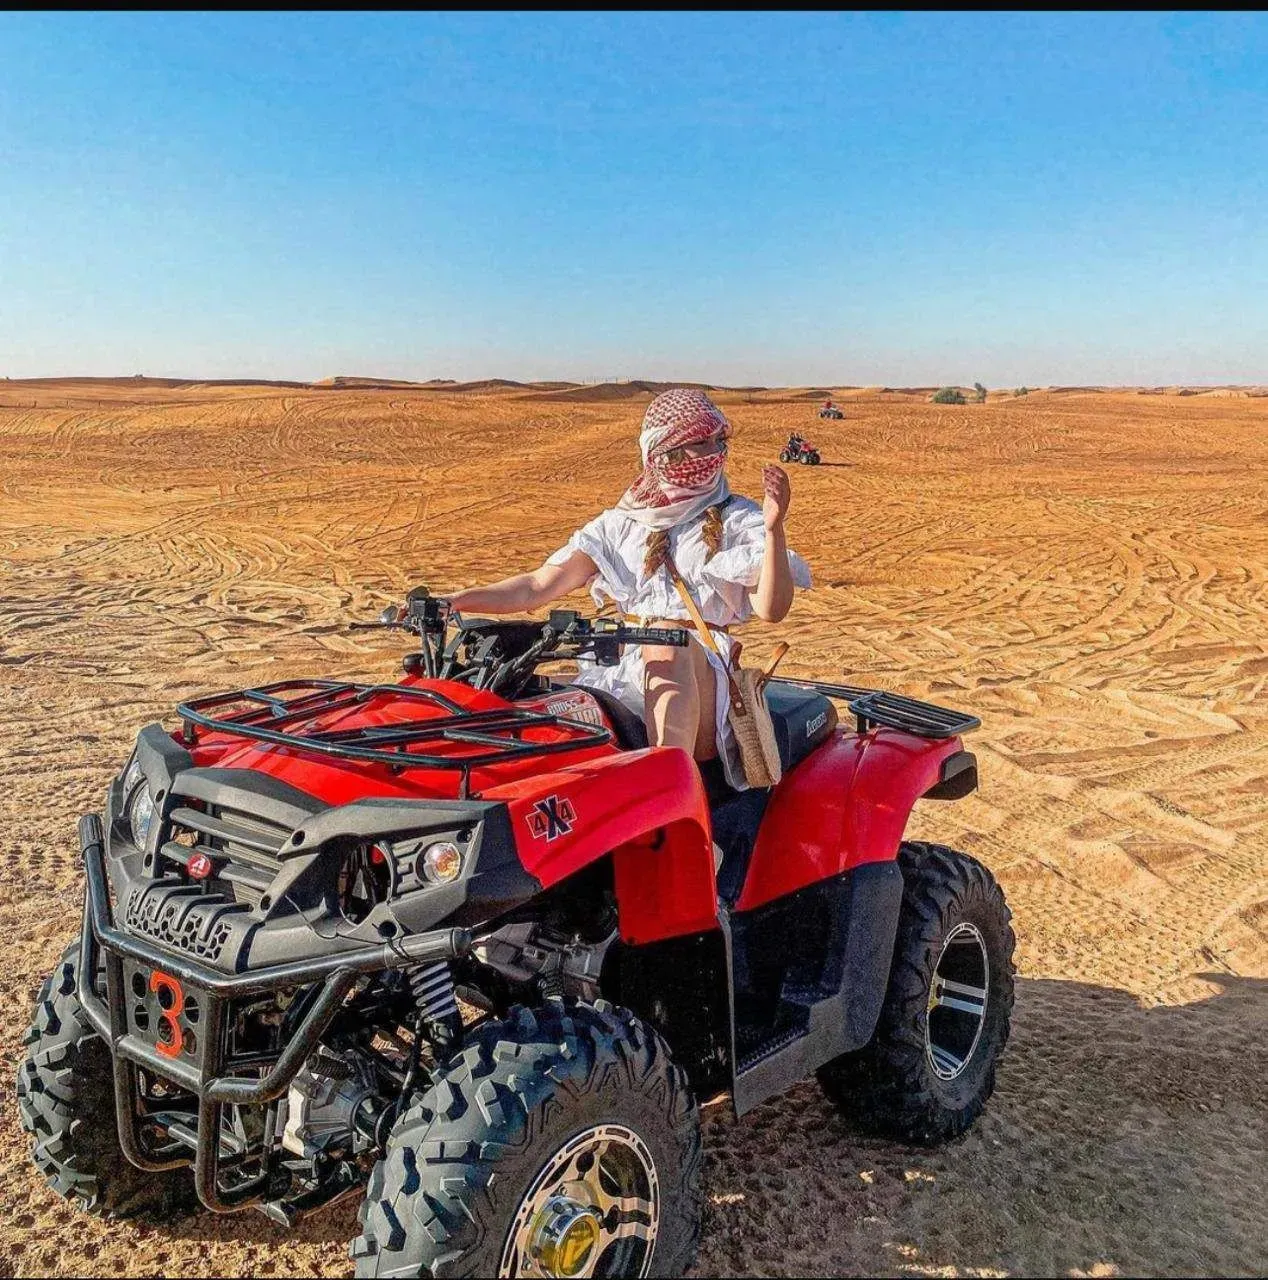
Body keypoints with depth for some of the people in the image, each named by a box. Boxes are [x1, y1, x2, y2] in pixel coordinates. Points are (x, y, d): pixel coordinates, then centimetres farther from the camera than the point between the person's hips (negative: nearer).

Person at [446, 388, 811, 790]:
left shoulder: (738, 520, 10)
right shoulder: (621, 524, 18)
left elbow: (771, 608, -5)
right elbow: (538, 587, 12)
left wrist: (773, 529, -20)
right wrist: (450, 602, 0)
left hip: (702, 683, -3)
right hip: (628, 675, 3)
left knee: (667, 641, -38)